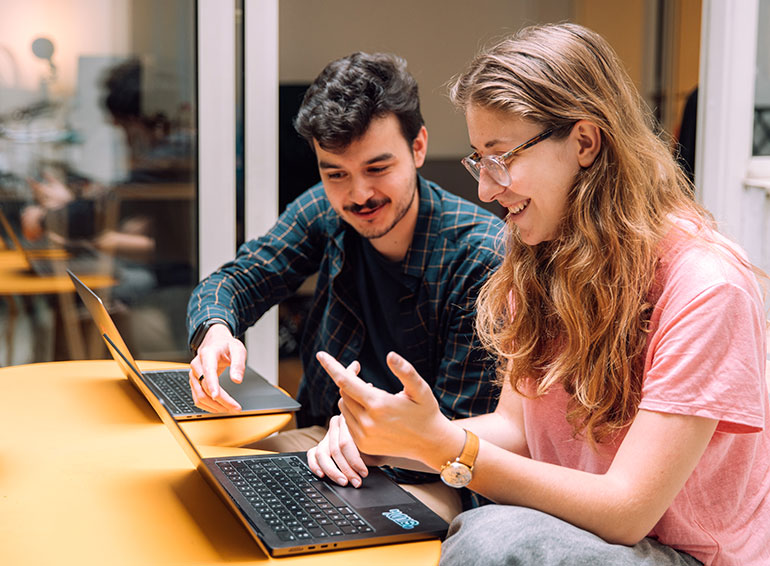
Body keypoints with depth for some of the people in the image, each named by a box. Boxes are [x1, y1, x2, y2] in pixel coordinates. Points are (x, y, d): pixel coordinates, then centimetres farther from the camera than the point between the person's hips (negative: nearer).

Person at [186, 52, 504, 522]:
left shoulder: (484, 255, -19)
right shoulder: (324, 213, -3)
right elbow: (235, 280, 4)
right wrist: (215, 330, -21)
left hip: (423, 475, -5)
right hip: (317, 437, 5)